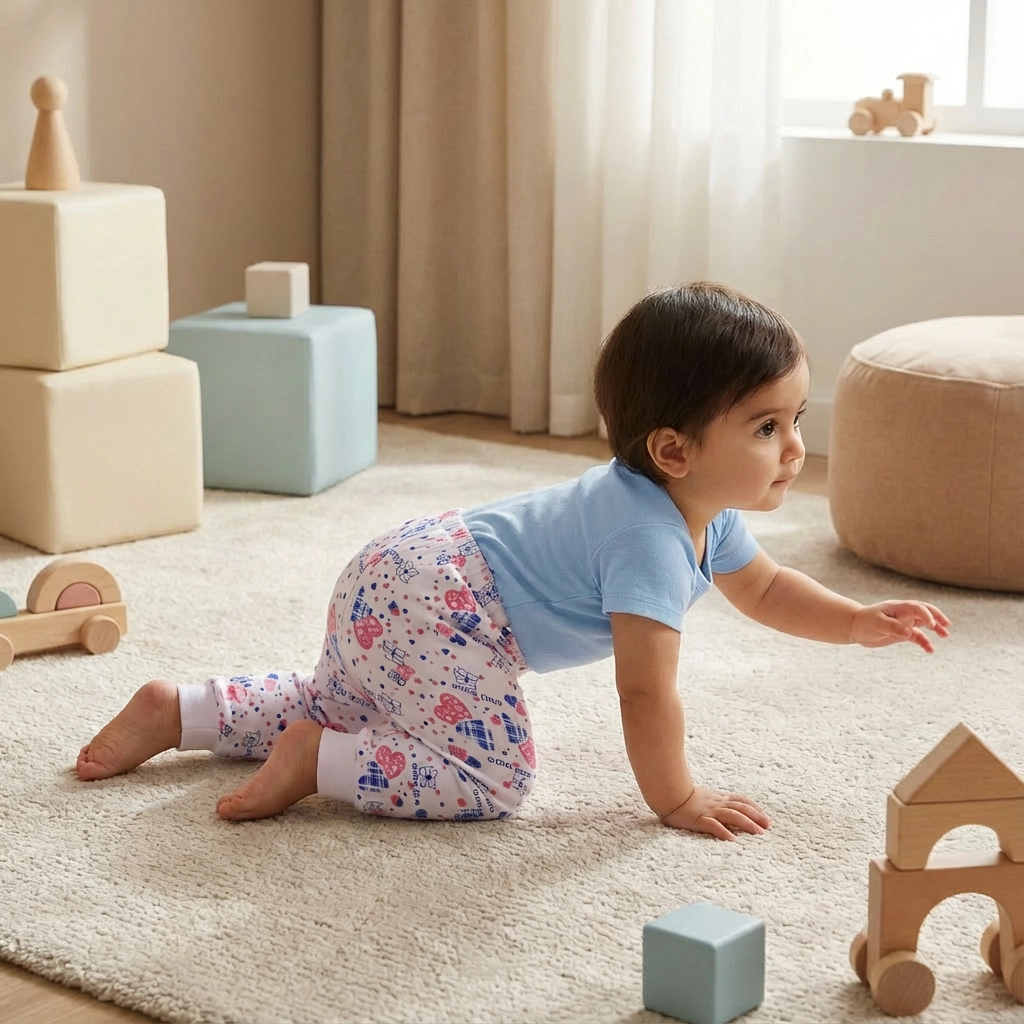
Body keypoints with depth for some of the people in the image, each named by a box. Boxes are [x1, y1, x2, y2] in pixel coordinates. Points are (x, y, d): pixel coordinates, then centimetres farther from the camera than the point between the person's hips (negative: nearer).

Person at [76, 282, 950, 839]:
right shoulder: (649, 536, -28)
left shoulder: (707, 511, 2)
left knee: (340, 709, 30)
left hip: (407, 576, 10)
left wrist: (861, 623, 8)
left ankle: (180, 711, 29)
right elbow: (647, 690, -26)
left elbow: (765, 589, 20)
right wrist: (676, 802, -14)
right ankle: (315, 764, -10)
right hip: (434, 602, -10)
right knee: (494, 776, -19)